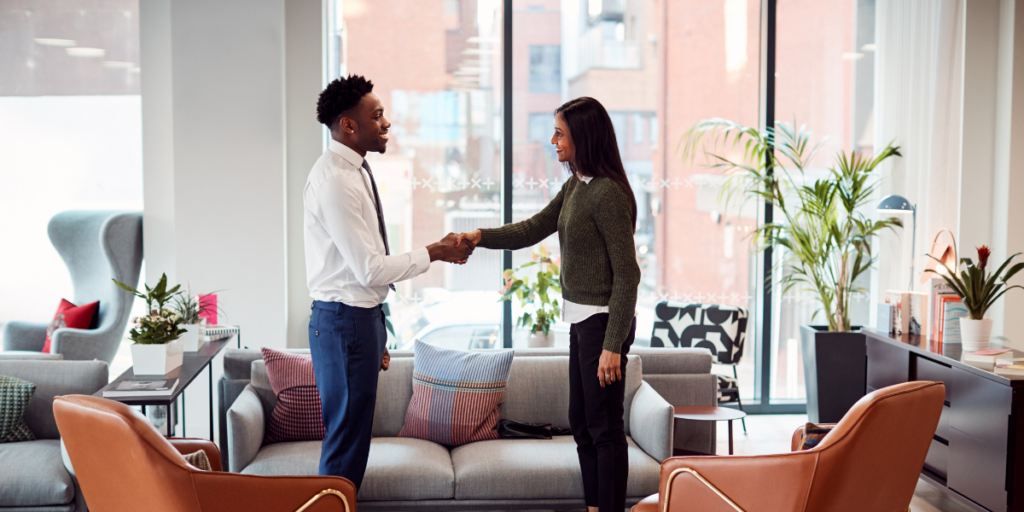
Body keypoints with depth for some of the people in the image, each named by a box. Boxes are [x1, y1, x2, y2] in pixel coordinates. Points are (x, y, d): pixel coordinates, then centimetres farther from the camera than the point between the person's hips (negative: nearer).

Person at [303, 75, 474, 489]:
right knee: (347, 439, -2)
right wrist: (434, 253, -10)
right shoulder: (334, 180, -18)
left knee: (352, 436, 17)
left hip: (361, 317, 10)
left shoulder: (352, 172, 13)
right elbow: (370, 269, -21)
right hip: (345, 319, -10)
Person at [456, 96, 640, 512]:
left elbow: (627, 275, -19)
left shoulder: (609, 193, -18)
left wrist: (612, 344, -21)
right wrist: (480, 237, 2)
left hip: (603, 321, -10)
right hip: (581, 321, 10)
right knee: (582, 425, 16)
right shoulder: (576, 186, 10)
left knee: (604, 427, 0)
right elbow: (534, 229, 17)